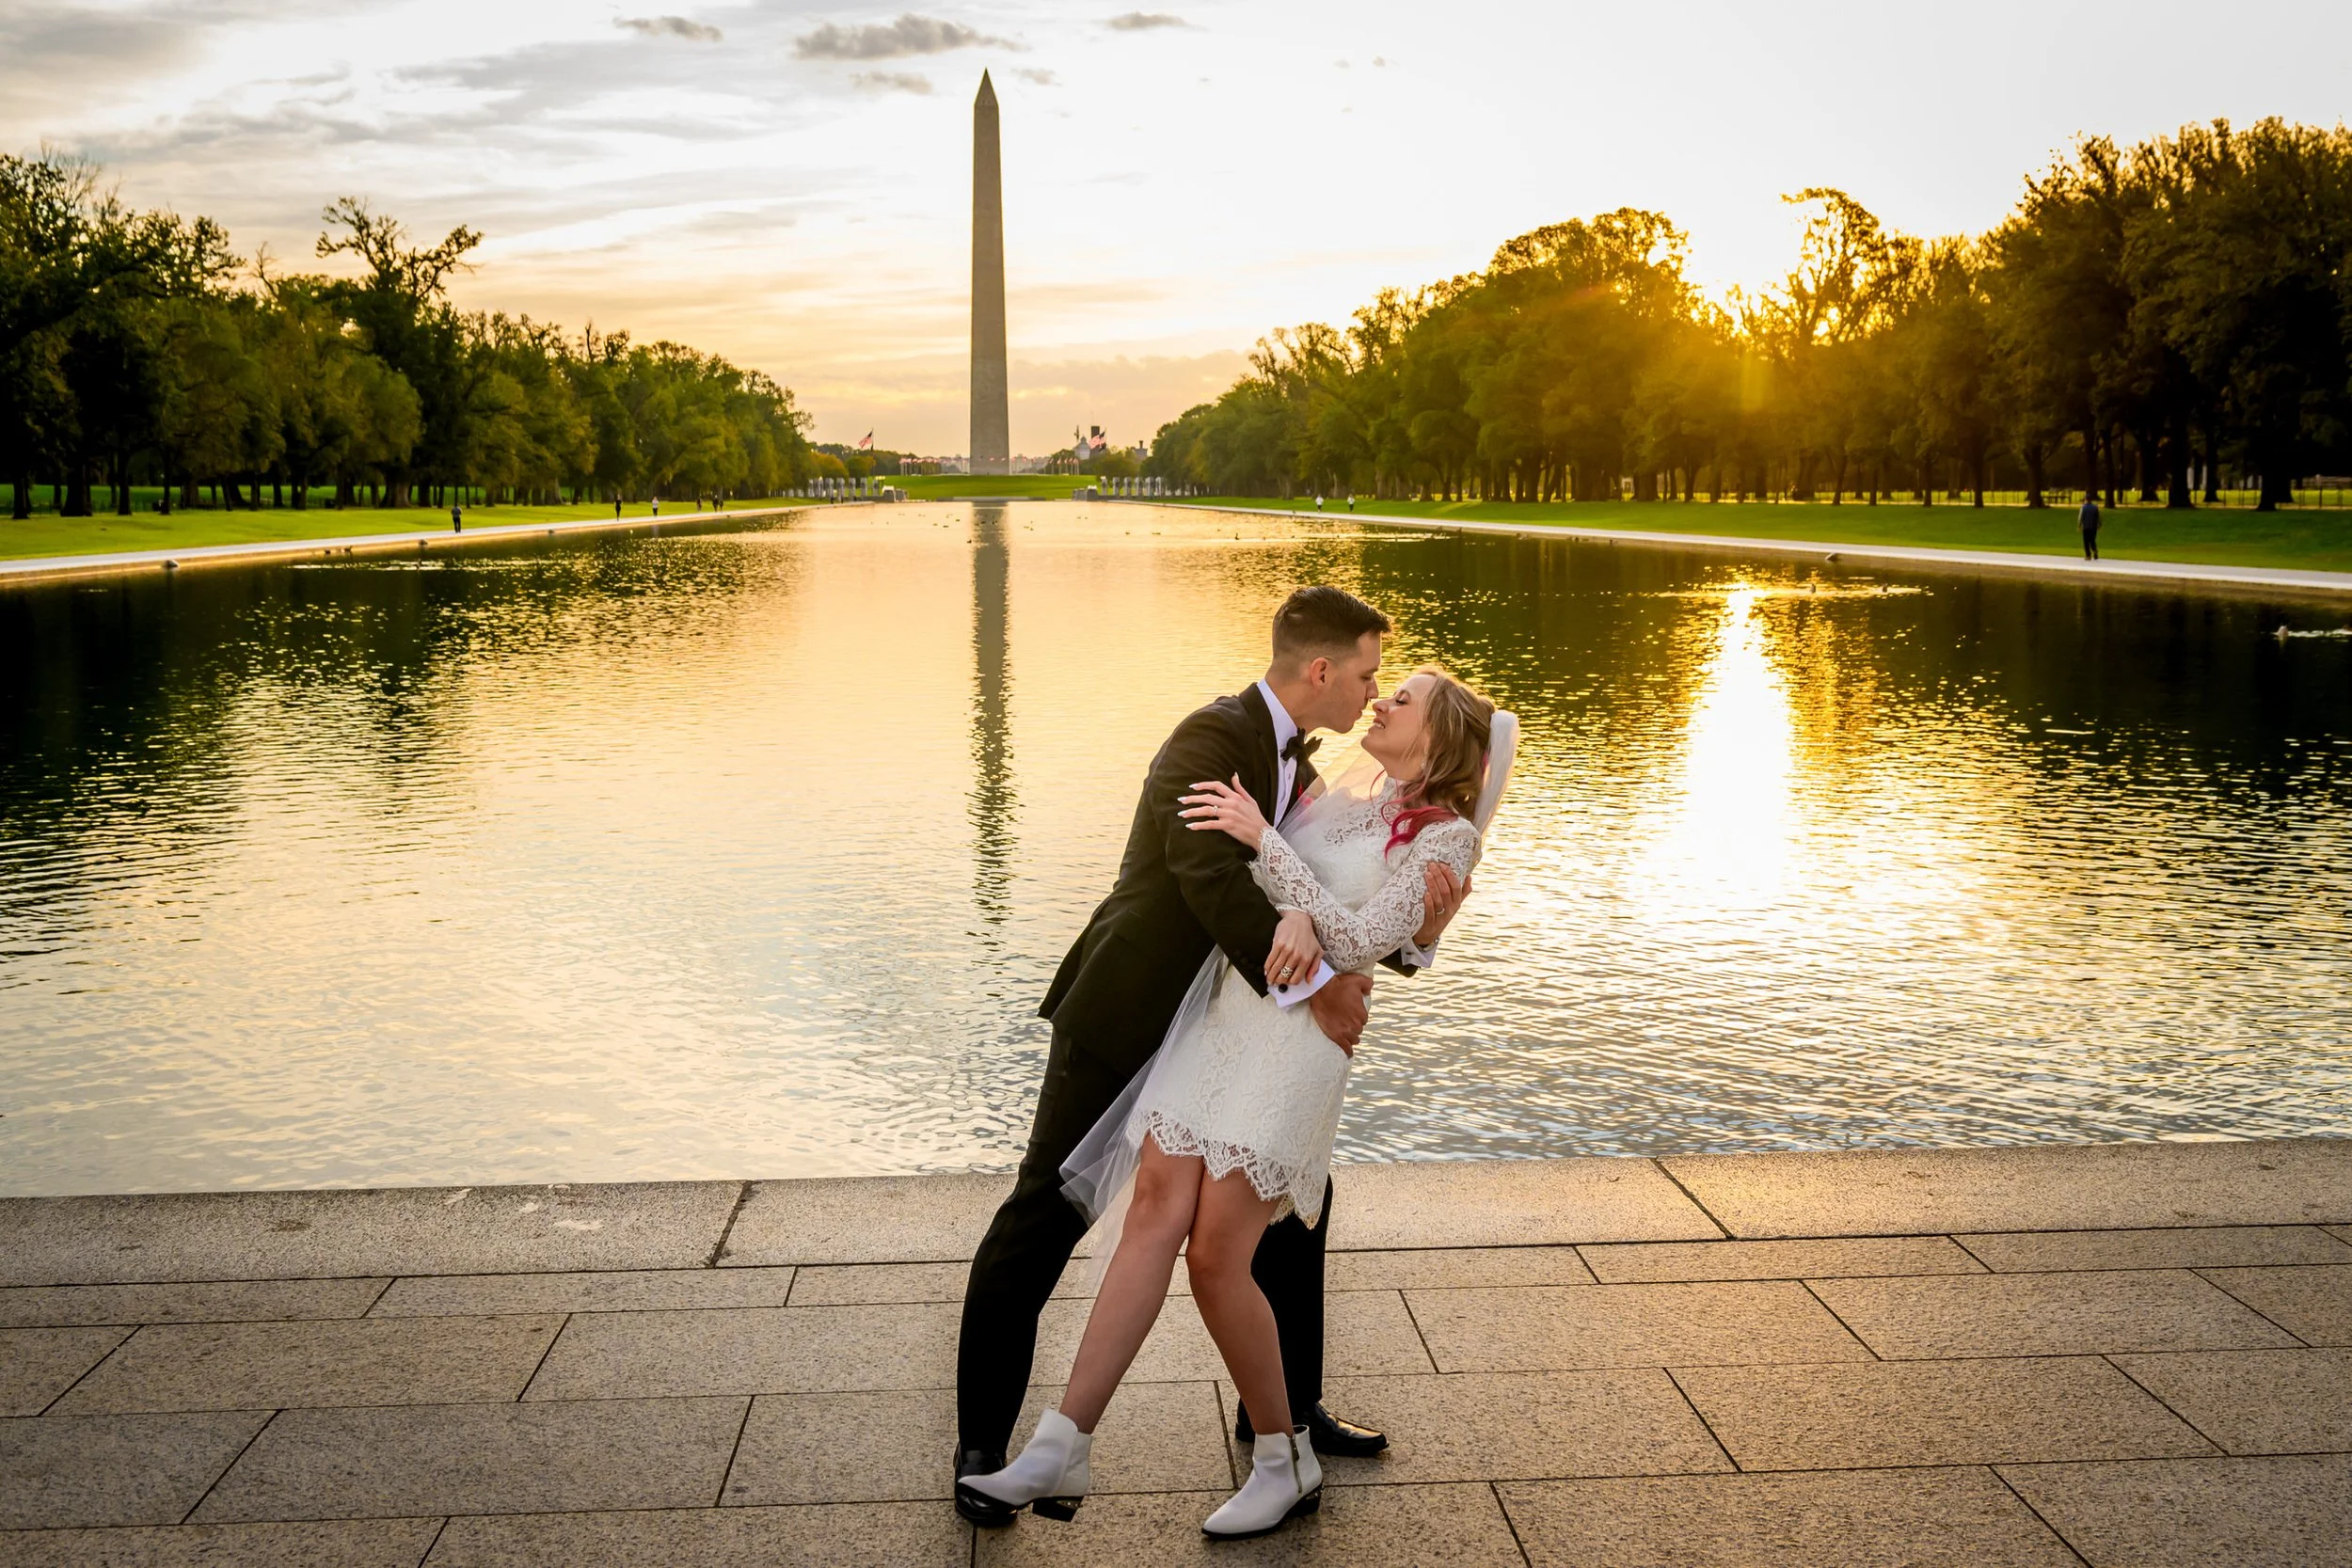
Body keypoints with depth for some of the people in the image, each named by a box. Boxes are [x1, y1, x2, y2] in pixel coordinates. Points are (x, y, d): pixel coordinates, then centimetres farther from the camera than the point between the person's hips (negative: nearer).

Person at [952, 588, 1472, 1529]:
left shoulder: (1299, 774, 9)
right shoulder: (1213, 738, -19)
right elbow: (1211, 876, -34)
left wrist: (1418, 928, -14)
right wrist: (1312, 988, -32)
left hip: (1213, 1033, 9)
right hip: (1121, 1021, -9)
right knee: (1041, 1220, -5)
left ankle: (1284, 1404, 29)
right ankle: (982, 1444, 8)